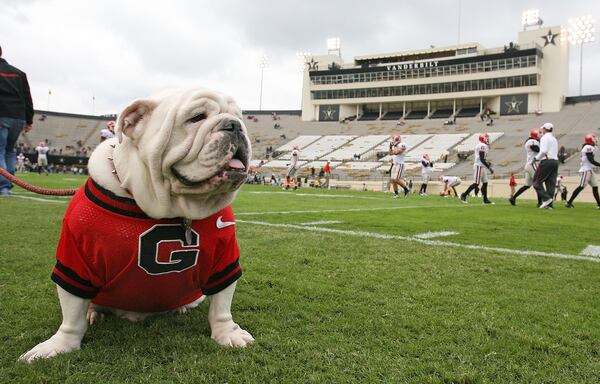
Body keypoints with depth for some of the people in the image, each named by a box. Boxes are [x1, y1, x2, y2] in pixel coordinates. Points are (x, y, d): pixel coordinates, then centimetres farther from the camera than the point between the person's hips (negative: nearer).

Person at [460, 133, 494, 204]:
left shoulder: (483, 146, 16)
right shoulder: (482, 146, -15)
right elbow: (482, 159, -20)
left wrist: (487, 162, 12)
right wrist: (489, 168, -19)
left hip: (482, 167, 10)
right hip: (479, 166, -10)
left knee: (485, 183, 9)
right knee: (476, 183, -9)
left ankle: (485, 199, 12)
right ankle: (464, 195, -2)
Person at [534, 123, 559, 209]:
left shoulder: (545, 138, -4)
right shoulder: (554, 139, 23)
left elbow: (543, 151, -16)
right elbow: (555, 153, 20)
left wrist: (537, 158, -1)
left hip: (547, 161, -8)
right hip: (555, 161, 8)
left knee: (537, 182, -3)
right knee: (551, 183, 5)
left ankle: (546, 198, -15)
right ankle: (549, 204, 3)